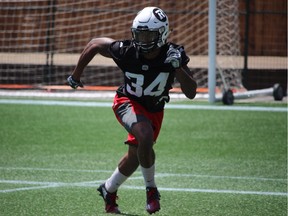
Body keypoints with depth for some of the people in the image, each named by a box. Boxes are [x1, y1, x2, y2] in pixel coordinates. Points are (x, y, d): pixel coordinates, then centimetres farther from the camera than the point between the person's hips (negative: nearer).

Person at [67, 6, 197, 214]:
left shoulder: (173, 55, -22)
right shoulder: (126, 51, -24)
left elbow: (191, 93, -23)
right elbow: (95, 44, -5)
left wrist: (178, 67, -38)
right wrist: (77, 73, 3)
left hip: (154, 110, 3)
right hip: (128, 102, -3)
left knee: (135, 155, 8)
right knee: (145, 137, -31)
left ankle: (109, 190, 36)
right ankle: (151, 188, -10)